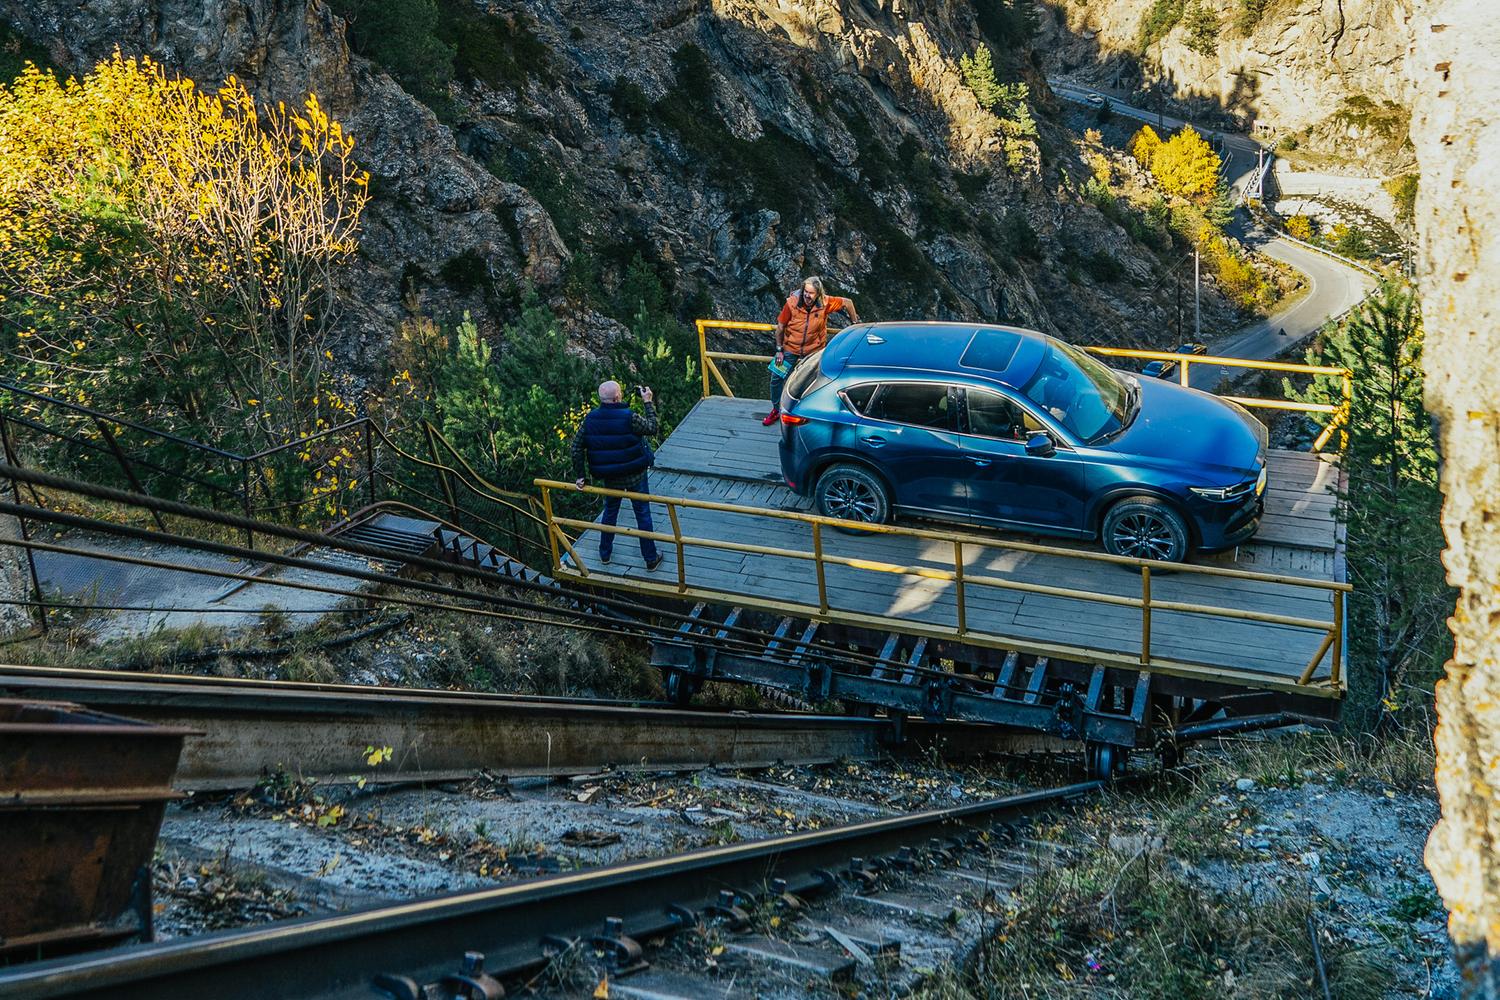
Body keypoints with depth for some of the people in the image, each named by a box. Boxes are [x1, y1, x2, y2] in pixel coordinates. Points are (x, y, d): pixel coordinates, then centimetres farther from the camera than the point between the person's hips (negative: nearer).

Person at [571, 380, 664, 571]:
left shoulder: (590, 419, -12)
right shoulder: (629, 418, -26)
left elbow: (577, 447, -7)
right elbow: (653, 428, -10)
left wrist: (579, 475, 3)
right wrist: (648, 403, 0)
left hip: (609, 477, 4)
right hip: (635, 476, -4)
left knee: (610, 512, 25)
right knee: (643, 514, 11)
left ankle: (605, 553, 39)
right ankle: (651, 559, 21)